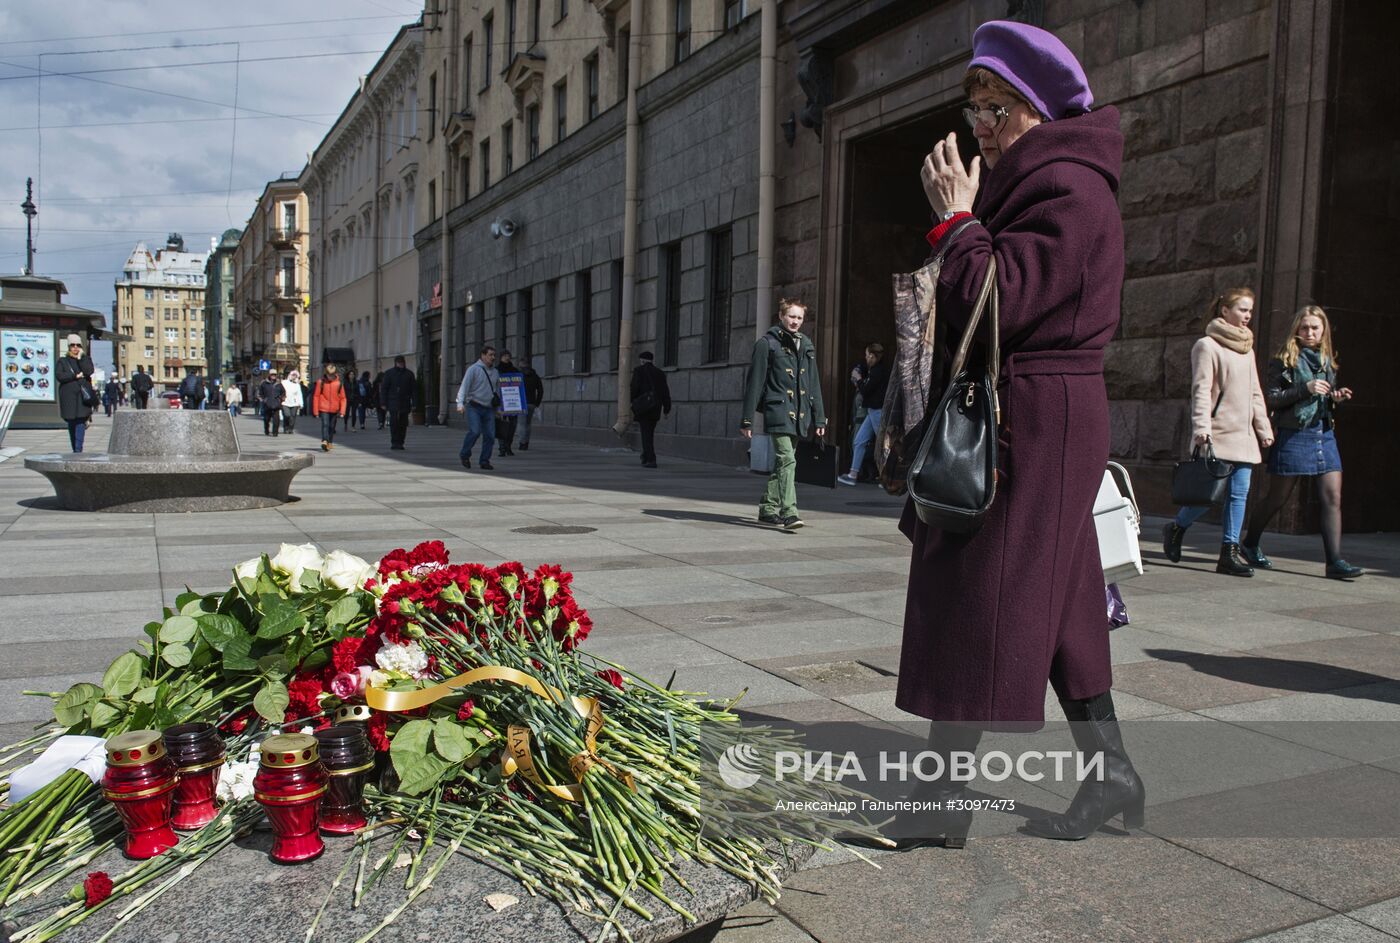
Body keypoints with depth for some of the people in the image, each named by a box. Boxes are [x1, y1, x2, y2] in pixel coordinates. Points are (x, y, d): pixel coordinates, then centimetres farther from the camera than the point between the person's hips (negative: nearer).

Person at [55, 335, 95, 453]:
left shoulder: (86, 359, 14)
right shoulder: (62, 361, 13)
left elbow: (89, 371, -7)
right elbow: (59, 376, -3)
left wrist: (80, 358, -5)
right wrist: (76, 376, -7)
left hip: (83, 395, -1)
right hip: (69, 396, 1)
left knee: (81, 422, -13)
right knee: (71, 424, 5)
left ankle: (78, 450, -18)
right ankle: (75, 450, 15)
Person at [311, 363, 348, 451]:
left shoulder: (339, 383, 2)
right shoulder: (321, 382, -1)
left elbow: (343, 398, 4)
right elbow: (316, 396, 1)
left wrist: (342, 411, -3)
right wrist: (315, 411, -2)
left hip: (334, 410, 2)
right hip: (323, 408, -2)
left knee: (332, 426, 10)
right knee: (325, 424, -17)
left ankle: (330, 443, 22)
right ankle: (324, 441, -30)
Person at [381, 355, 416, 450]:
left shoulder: (409, 374, 8)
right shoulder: (389, 373, 4)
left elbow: (414, 389, 9)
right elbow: (383, 389, 3)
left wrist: (413, 404, 2)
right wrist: (383, 403, -4)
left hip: (405, 403, 2)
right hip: (393, 403, -2)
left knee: (403, 424, 2)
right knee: (394, 423, -12)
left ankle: (400, 443, 10)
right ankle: (394, 443, -9)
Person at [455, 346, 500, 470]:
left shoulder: (494, 371, 15)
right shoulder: (474, 369, -3)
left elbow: (497, 389, 23)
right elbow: (464, 386, -9)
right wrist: (460, 403, -22)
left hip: (489, 409, 5)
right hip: (474, 407, -5)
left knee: (490, 435, -2)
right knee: (475, 431, -19)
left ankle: (485, 460, 9)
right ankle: (465, 455, 2)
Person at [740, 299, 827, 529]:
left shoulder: (806, 345, 16)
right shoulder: (767, 343, -1)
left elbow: (814, 384, 19)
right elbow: (755, 382, -3)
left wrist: (819, 417, 15)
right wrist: (747, 419, -6)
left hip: (799, 414, 6)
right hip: (778, 410, -6)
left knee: (783, 461, 12)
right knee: (787, 460, -18)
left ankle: (768, 509, 22)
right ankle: (788, 512, -21)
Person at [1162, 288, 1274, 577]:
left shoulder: (1247, 348, 19)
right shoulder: (1207, 345, -4)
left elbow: (1255, 392, 22)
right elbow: (1201, 391, -11)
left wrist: (1263, 427, 16)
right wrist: (1202, 429, -19)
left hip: (1244, 435, 7)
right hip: (1218, 434, -7)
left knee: (1239, 493, 1)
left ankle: (1230, 551, 5)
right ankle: (1175, 529, 17)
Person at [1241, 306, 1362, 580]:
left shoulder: (1327, 360, 15)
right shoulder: (1285, 359, -3)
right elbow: (1270, 399, -10)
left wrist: (1336, 398, 2)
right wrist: (1305, 388, -19)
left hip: (1324, 435, 6)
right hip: (1293, 436, -5)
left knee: (1333, 498, -4)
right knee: (1276, 498, 4)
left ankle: (1335, 561, -3)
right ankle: (1249, 545, 24)